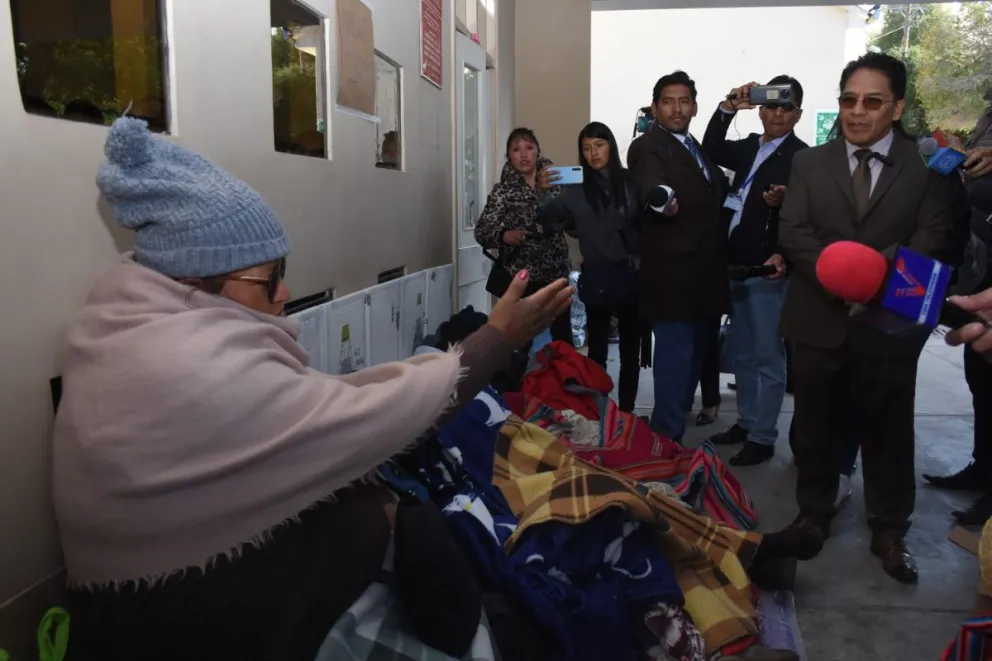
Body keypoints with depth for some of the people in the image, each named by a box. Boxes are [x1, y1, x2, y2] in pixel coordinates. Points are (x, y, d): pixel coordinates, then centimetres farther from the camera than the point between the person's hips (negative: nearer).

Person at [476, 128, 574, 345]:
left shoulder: (553, 182, 5)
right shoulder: (502, 191, -3)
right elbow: (482, 232, -9)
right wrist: (504, 235, -28)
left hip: (555, 274, 3)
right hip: (518, 278, -3)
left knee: (563, 337, 8)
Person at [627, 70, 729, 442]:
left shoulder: (698, 148, 18)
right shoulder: (647, 146, -9)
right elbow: (647, 185, -31)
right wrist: (660, 200, -51)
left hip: (704, 274, 9)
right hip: (672, 275, -9)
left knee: (694, 356, 16)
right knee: (675, 356, -10)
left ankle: (675, 424, 31)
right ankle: (668, 438, -2)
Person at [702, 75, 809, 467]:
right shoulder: (750, 147, 14)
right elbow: (712, 151, 3)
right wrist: (727, 108, -4)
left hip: (768, 267, -7)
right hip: (738, 264, 7)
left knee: (768, 356, 2)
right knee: (744, 354, 16)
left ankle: (763, 437, 11)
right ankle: (746, 422, 29)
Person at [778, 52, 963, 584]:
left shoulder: (927, 165, 2)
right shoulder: (809, 163, 6)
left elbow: (933, 238, -6)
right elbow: (792, 232, -5)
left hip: (889, 324, -1)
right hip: (818, 320, 1)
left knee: (888, 432, 10)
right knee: (814, 426, 13)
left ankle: (889, 532, 27)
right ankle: (813, 514, 32)